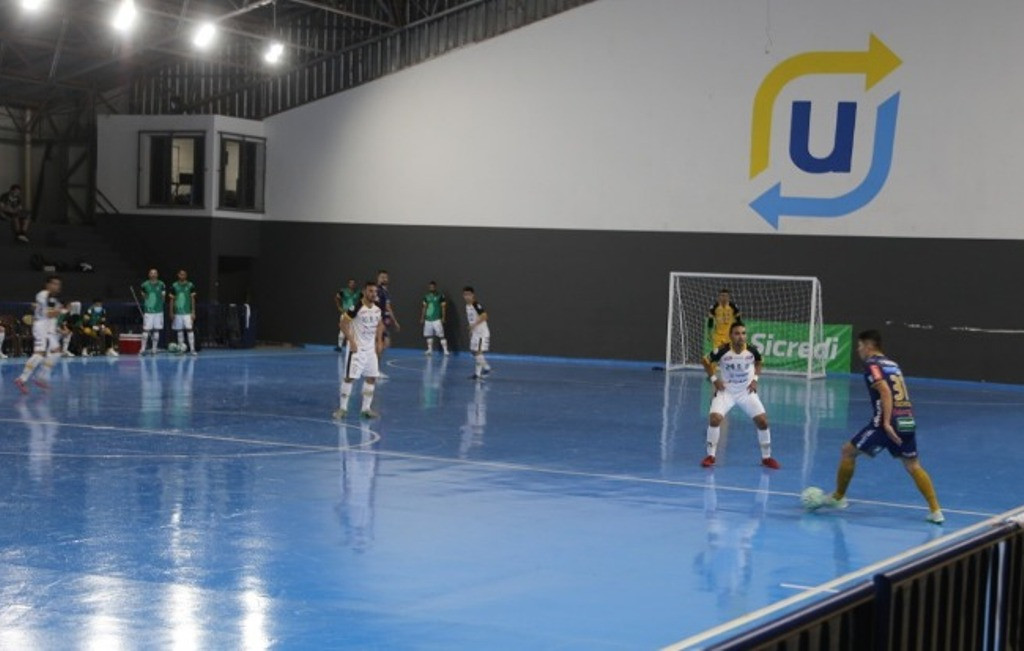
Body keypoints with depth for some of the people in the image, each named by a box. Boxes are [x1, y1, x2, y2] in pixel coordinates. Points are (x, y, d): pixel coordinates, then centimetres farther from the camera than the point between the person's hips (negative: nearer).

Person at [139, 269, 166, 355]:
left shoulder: (161, 285, 2)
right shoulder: (145, 285, 2)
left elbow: (163, 297, 8)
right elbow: (143, 297, 15)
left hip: (158, 311, 1)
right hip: (148, 311, -1)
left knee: (156, 330, 4)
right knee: (146, 330, -5)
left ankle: (154, 349, 11)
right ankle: (143, 349, -1)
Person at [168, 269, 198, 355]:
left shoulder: (190, 285, 1)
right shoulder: (174, 286, 4)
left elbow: (192, 299, 2)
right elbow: (172, 299, 8)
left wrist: (193, 312, -3)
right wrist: (171, 312, 4)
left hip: (187, 312, -2)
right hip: (178, 312, 2)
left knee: (189, 329, -10)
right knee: (179, 330, 6)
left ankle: (192, 349, -11)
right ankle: (181, 349, 13)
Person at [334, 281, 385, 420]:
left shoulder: (378, 308, 2)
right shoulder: (356, 307, -18)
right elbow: (344, 323, -14)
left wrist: (379, 341, 9)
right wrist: (351, 341, -18)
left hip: (371, 348, 6)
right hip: (357, 348, -6)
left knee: (371, 377, 7)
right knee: (349, 377, -7)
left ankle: (366, 408, 16)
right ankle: (343, 408, 2)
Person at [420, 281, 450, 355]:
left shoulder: (440, 296, -5)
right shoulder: (426, 296, 10)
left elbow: (443, 307, -4)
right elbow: (424, 307, 16)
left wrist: (443, 318, -10)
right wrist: (422, 318, 13)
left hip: (437, 319, -5)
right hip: (428, 320, 6)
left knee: (441, 335, -10)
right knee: (428, 335, 8)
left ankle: (445, 350, -11)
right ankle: (430, 350, 20)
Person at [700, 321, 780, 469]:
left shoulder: (752, 351, -15)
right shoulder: (723, 351, -21)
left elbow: (758, 362, 10)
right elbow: (705, 361, -3)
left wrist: (755, 379, -1)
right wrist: (714, 379, -9)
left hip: (746, 392, 2)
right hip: (725, 391, -2)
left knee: (762, 421, -6)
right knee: (714, 418, -22)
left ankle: (766, 457, 13)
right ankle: (710, 456, -4)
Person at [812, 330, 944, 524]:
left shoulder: (872, 365, -4)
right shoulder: (892, 364, 20)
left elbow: (886, 392, -17)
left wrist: (886, 423, -23)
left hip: (888, 423, -7)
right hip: (908, 421, 7)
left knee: (848, 451, 9)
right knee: (913, 466, 15)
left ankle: (838, 497, 18)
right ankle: (935, 510, 5)